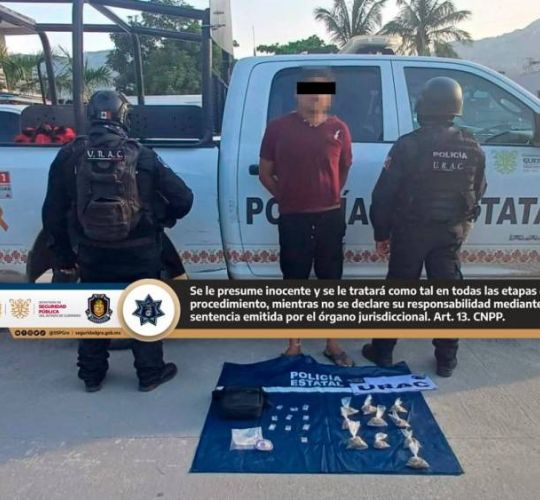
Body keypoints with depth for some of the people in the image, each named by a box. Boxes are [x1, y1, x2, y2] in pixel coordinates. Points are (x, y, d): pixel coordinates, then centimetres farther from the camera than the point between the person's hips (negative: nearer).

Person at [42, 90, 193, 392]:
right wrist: (162, 217, 13)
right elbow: (183, 198, -8)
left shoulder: (70, 156, -3)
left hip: (93, 253, 2)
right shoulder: (142, 157, -8)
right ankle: (151, 373, 24)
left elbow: (53, 212, 0)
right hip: (139, 253, -2)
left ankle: (92, 376, 30)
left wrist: (62, 254, 10)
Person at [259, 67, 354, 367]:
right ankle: (294, 345, 24)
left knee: (331, 282, 10)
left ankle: (332, 344, 26)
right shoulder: (279, 128, -1)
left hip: (330, 217, 2)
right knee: (294, 282, 8)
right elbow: (265, 173, 6)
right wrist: (286, 198, 6)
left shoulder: (338, 129, 3)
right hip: (293, 219, -1)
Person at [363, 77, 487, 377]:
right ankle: (447, 359, 21)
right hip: (451, 232, 3)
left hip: (410, 230, -3)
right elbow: (478, 193, 11)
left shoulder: (409, 145, -13)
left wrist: (381, 233, -2)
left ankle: (383, 351, 20)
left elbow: (384, 194, -12)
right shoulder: (473, 149, 0)